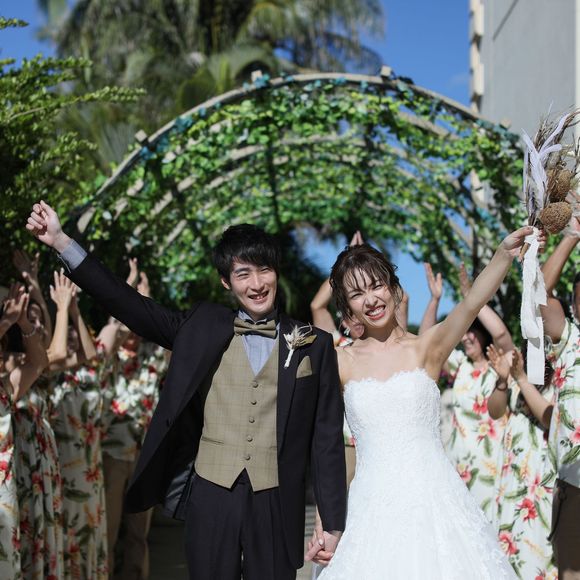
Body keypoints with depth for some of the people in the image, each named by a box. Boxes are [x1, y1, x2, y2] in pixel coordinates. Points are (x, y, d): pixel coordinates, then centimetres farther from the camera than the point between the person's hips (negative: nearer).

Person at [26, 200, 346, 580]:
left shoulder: (315, 346, 3)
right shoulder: (203, 328, 7)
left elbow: (327, 439, 3)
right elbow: (132, 306, 3)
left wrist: (334, 523, 1)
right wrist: (61, 242, -2)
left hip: (277, 505, -1)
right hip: (210, 496, 1)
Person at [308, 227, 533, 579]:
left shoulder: (428, 347, 1)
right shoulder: (341, 363, 5)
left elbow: (471, 305, -18)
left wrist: (504, 256, -35)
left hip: (433, 496, -1)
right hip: (373, 506, 1)